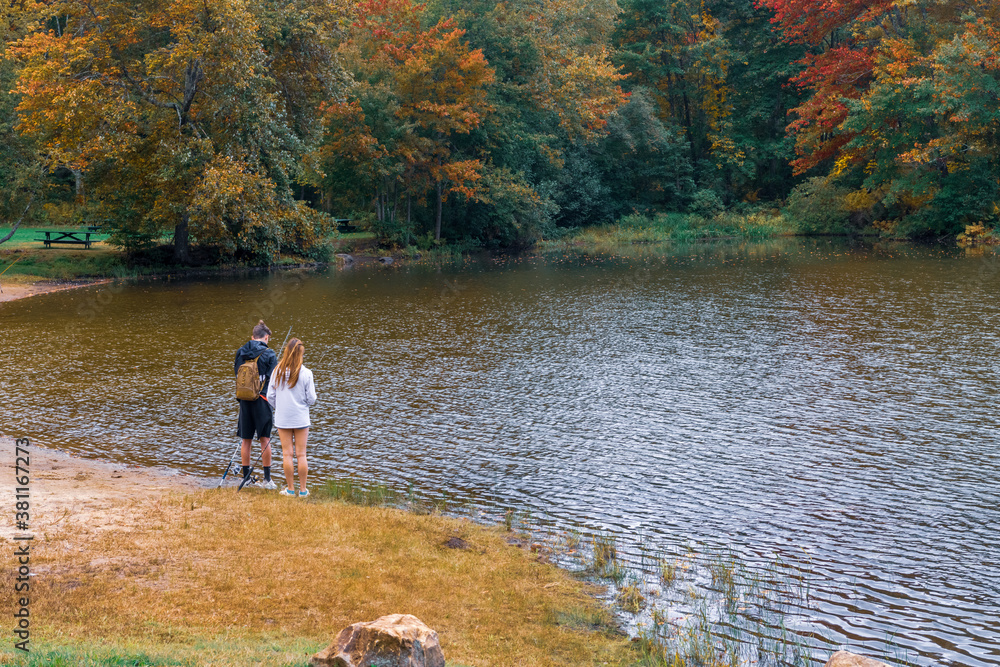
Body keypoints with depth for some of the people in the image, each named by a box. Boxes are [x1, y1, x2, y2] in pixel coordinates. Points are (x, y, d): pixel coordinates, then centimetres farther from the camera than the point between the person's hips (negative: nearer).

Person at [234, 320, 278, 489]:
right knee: (265, 439, 3)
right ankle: (267, 479, 5)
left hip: (244, 400, 4)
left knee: (246, 440, 10)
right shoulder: (268, 354, -8)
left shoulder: (240, 353, 6)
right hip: (262, 400, -4)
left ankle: (246, 477, 14)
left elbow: (237, 375, 14)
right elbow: (273, 380, -9)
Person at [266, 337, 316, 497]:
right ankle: (303, 490, 9)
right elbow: (311, 399, -7)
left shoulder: (277, 371, -4)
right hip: (301, 418, -1)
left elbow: (270, 396, 0)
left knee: (286, 454, 6)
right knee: (301, 454, 5)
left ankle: (290, 489, 11)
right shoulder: (306, 373, -10)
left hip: (282, 418, 1)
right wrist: (313, 391, 15)